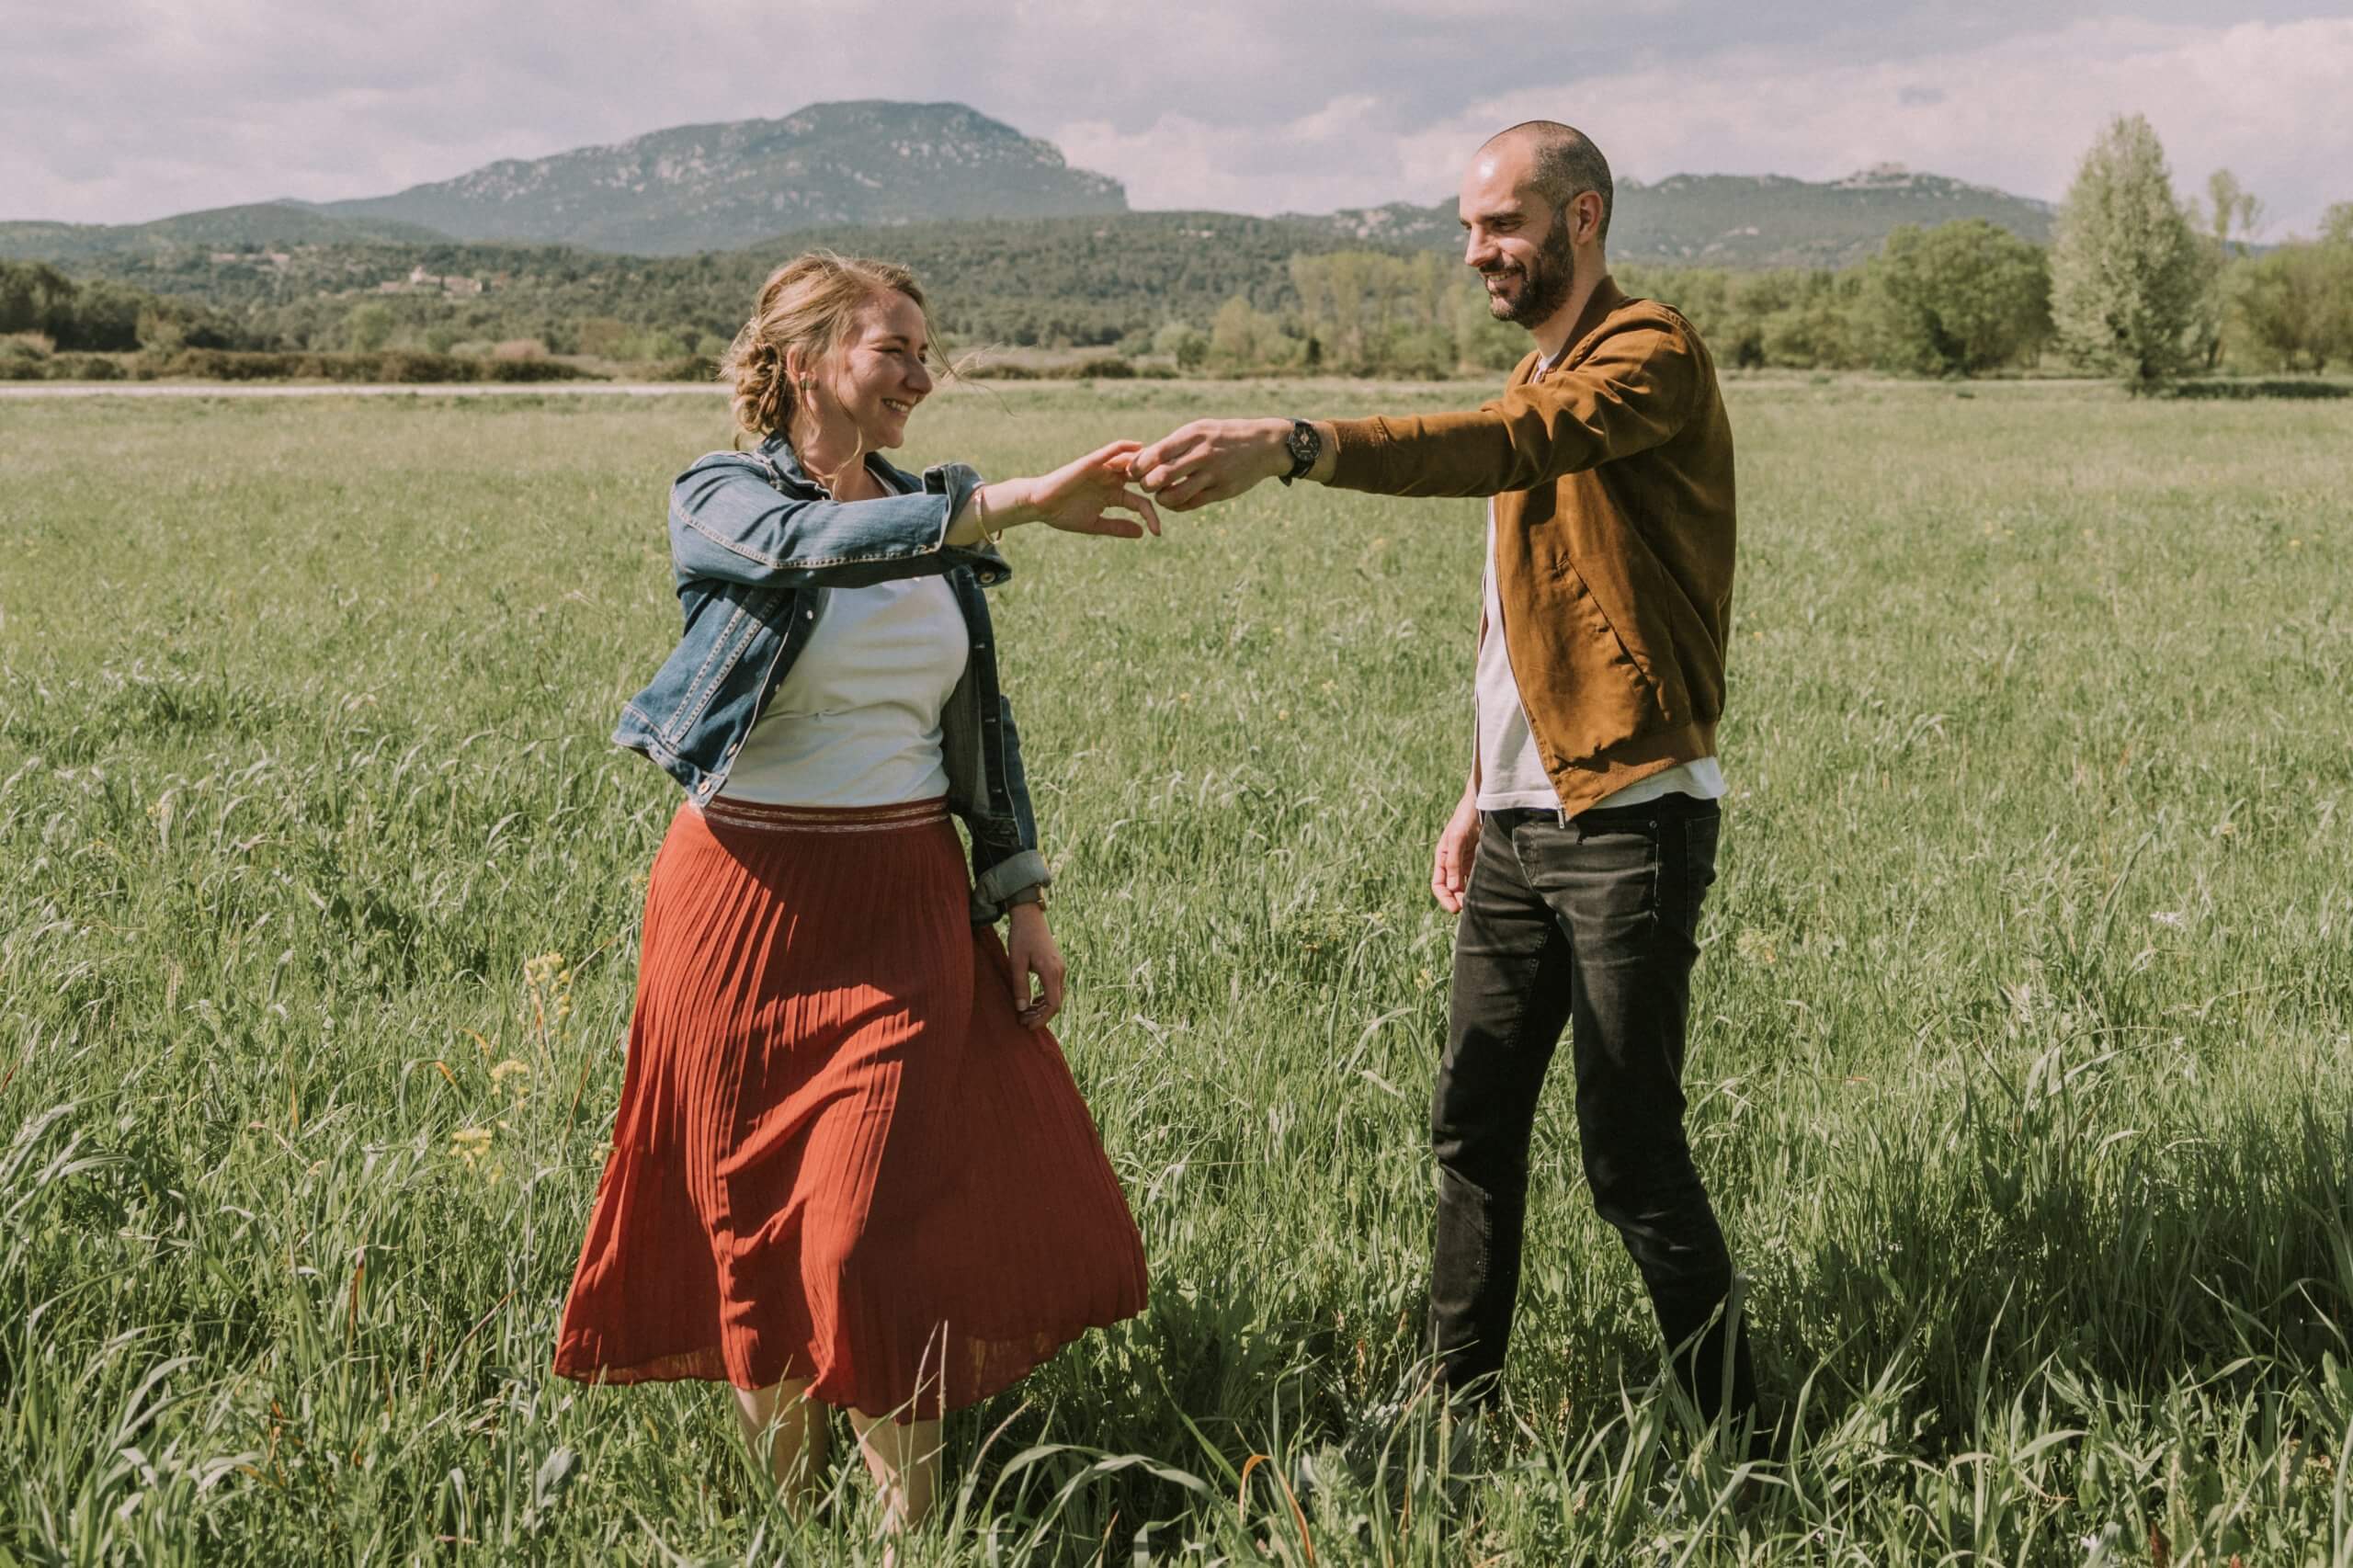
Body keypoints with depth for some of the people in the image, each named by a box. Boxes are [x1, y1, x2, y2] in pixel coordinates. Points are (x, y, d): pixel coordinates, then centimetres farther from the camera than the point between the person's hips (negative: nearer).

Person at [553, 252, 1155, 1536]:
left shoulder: (934, 520, 10)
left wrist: (1020, 897, 7)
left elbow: (984, 723, 15)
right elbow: (814, 546, -28)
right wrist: (1017, 503, -39)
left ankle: (910, 1526, 7)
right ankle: (789, 1516, 19)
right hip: (751, 905, -3)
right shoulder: (719, 500, -5)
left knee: (886, 1229, -4)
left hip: (909, 910, 3)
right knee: (753, 1220, 5)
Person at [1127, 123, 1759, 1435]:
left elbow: (1508, 446, -32)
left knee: (1633, 1154, -4)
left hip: (1631, 820, -9)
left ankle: (1736, 1432, 11)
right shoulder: (1541, 378, 19)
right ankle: (1457, 1411, 22)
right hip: (1524, 822, 9)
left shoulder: (1654, 356, -11)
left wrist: (1288, 446, -43)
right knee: (1475, 1127, 11)